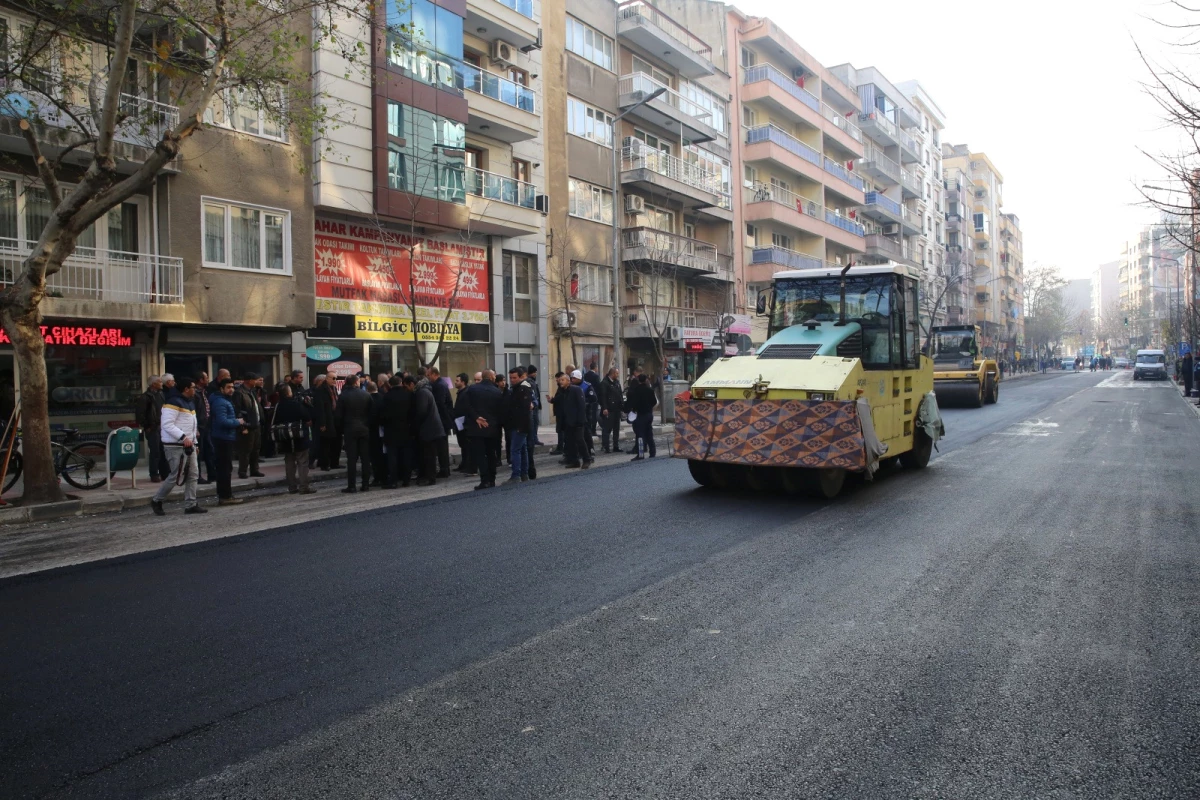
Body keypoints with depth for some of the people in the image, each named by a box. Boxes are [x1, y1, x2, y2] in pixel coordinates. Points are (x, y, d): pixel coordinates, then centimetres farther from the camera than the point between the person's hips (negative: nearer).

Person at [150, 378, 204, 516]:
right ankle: (157, 501, 12)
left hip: (188, 445, 10)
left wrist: (194, 441, 19)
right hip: (176, 446, -10)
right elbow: (167, 424, -21)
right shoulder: (174, 402, -14)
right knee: (176, 477, -6)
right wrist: (183, 437, -26)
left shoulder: (189, 401, 16)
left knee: (193, 475, 6)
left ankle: (190, 505, 11)